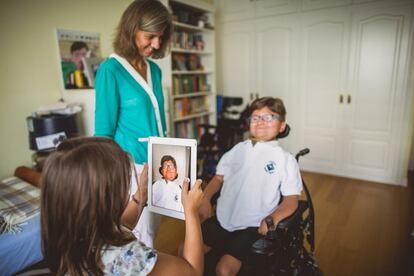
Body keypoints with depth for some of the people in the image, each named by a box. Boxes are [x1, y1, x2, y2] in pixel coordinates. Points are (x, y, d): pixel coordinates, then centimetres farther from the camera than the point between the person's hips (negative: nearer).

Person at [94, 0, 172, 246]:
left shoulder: (154, 70, 8)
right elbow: (104, 130, -11)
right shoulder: (111, 70, -12)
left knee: (152, 232, 20)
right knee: (141, 237, 7)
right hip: (132, 165, -6)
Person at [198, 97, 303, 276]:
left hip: (253, 227, -4)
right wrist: (205, 199, -4)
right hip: (222, 219, 4)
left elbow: (291, 200, -5)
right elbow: (219, 177, 13)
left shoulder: (286, 159, -2)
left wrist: (273, 218, -23)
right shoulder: (238, 149, 9)